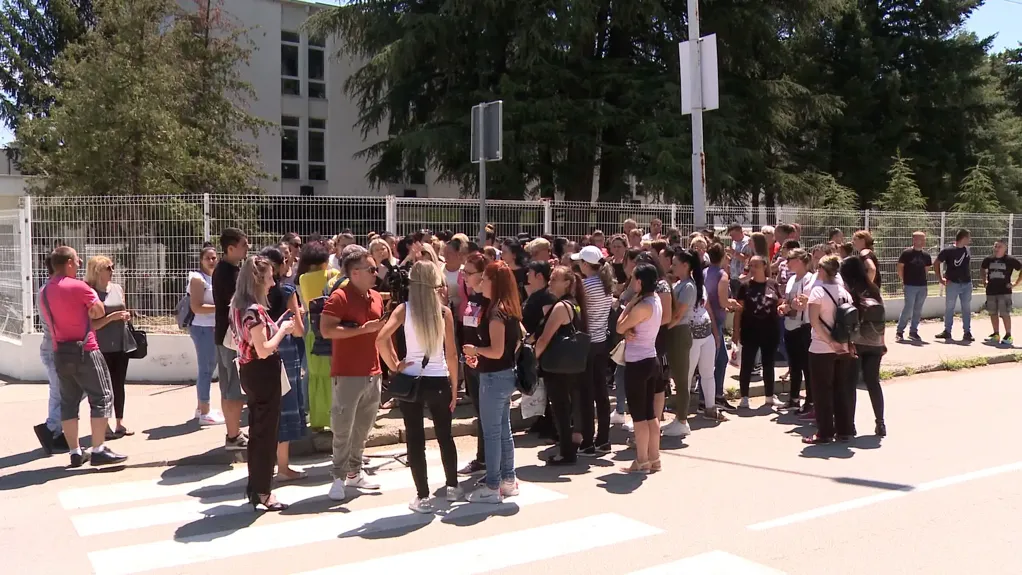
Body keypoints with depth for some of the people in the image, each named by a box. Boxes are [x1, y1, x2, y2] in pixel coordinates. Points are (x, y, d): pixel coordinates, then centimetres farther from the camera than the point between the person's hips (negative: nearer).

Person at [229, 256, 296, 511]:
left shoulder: (239, 306, 8)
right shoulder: (255, 310, -22)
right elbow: (264, 350, -25)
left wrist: (276, 328, 12)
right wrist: (282, 329, -12)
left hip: (249, 371, 10)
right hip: (263, 373, -10)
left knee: (257, 431, 18)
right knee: (266, 433, 0)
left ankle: (254, 487, 27)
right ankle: (262, 493, 8)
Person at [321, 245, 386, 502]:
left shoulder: (377, 297, 11)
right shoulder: (339, 297, -11)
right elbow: (326, 330, -21)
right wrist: (363, 329, -21)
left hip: (373, 372, 7)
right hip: (347, 374, -7)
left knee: (363, 427, 14)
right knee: (343, 429, -1)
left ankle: (355, 472, 26)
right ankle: (339, 477, 9)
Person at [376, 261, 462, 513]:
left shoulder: (404, 309, -5)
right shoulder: (445, 311, -2)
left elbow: (381, 340, -18)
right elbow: (452, 354, -1)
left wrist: (394, 366, -5)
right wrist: (454, 387, 7)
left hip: (411, 381, -1)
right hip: (439, 381, 1)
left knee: (415, 439, 7)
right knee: (445, 436, 18)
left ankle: (423, 497, 9)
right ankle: (452, 487, 29)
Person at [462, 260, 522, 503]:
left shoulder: (495, 312, -20)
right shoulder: (510, 310, 8)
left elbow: (496, 351, -25)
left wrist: (474, 350, -8)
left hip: (494, 378, -9)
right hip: (507, 375, 9)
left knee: (491, 433, -1)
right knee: (504, 430, 16)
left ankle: (492, 488, 6)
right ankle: (508, 480, 24)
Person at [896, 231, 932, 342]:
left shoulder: (926, 255, 9)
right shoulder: (907, 253, -6)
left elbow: (926, 269, 20)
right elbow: (900, 267, -3)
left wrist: (921, 278, 11)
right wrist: (903, 280, -2)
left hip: (922, 286, 5)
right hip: (910, 286, -5)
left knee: (918, 310, 8)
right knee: (908, 309, -8)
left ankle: (913, 331, 18)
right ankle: (899, 331, 2)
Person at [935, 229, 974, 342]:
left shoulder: (967, 250, 7)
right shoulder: (948, 251, -9)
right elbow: (936, 264, -4)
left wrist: (969, 274, 10)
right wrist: (940, 279, -6)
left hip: (967, 284, 4)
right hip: (952, 283, -4)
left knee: (967, 309, 6)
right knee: (949, 308, 4)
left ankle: (967, 333, 11)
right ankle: (947, 331, 14)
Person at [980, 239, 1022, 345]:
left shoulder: (1010, 260, -7)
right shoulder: (988, 259, 6)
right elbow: (982, 268, 27)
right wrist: (984, 280, 17)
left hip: (1004, 292, -5)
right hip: (991, 291, 5)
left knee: (1005, 314, -6)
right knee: (993, 313, 10)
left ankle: (1008, 336, 2)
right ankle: (996, 335, 20)